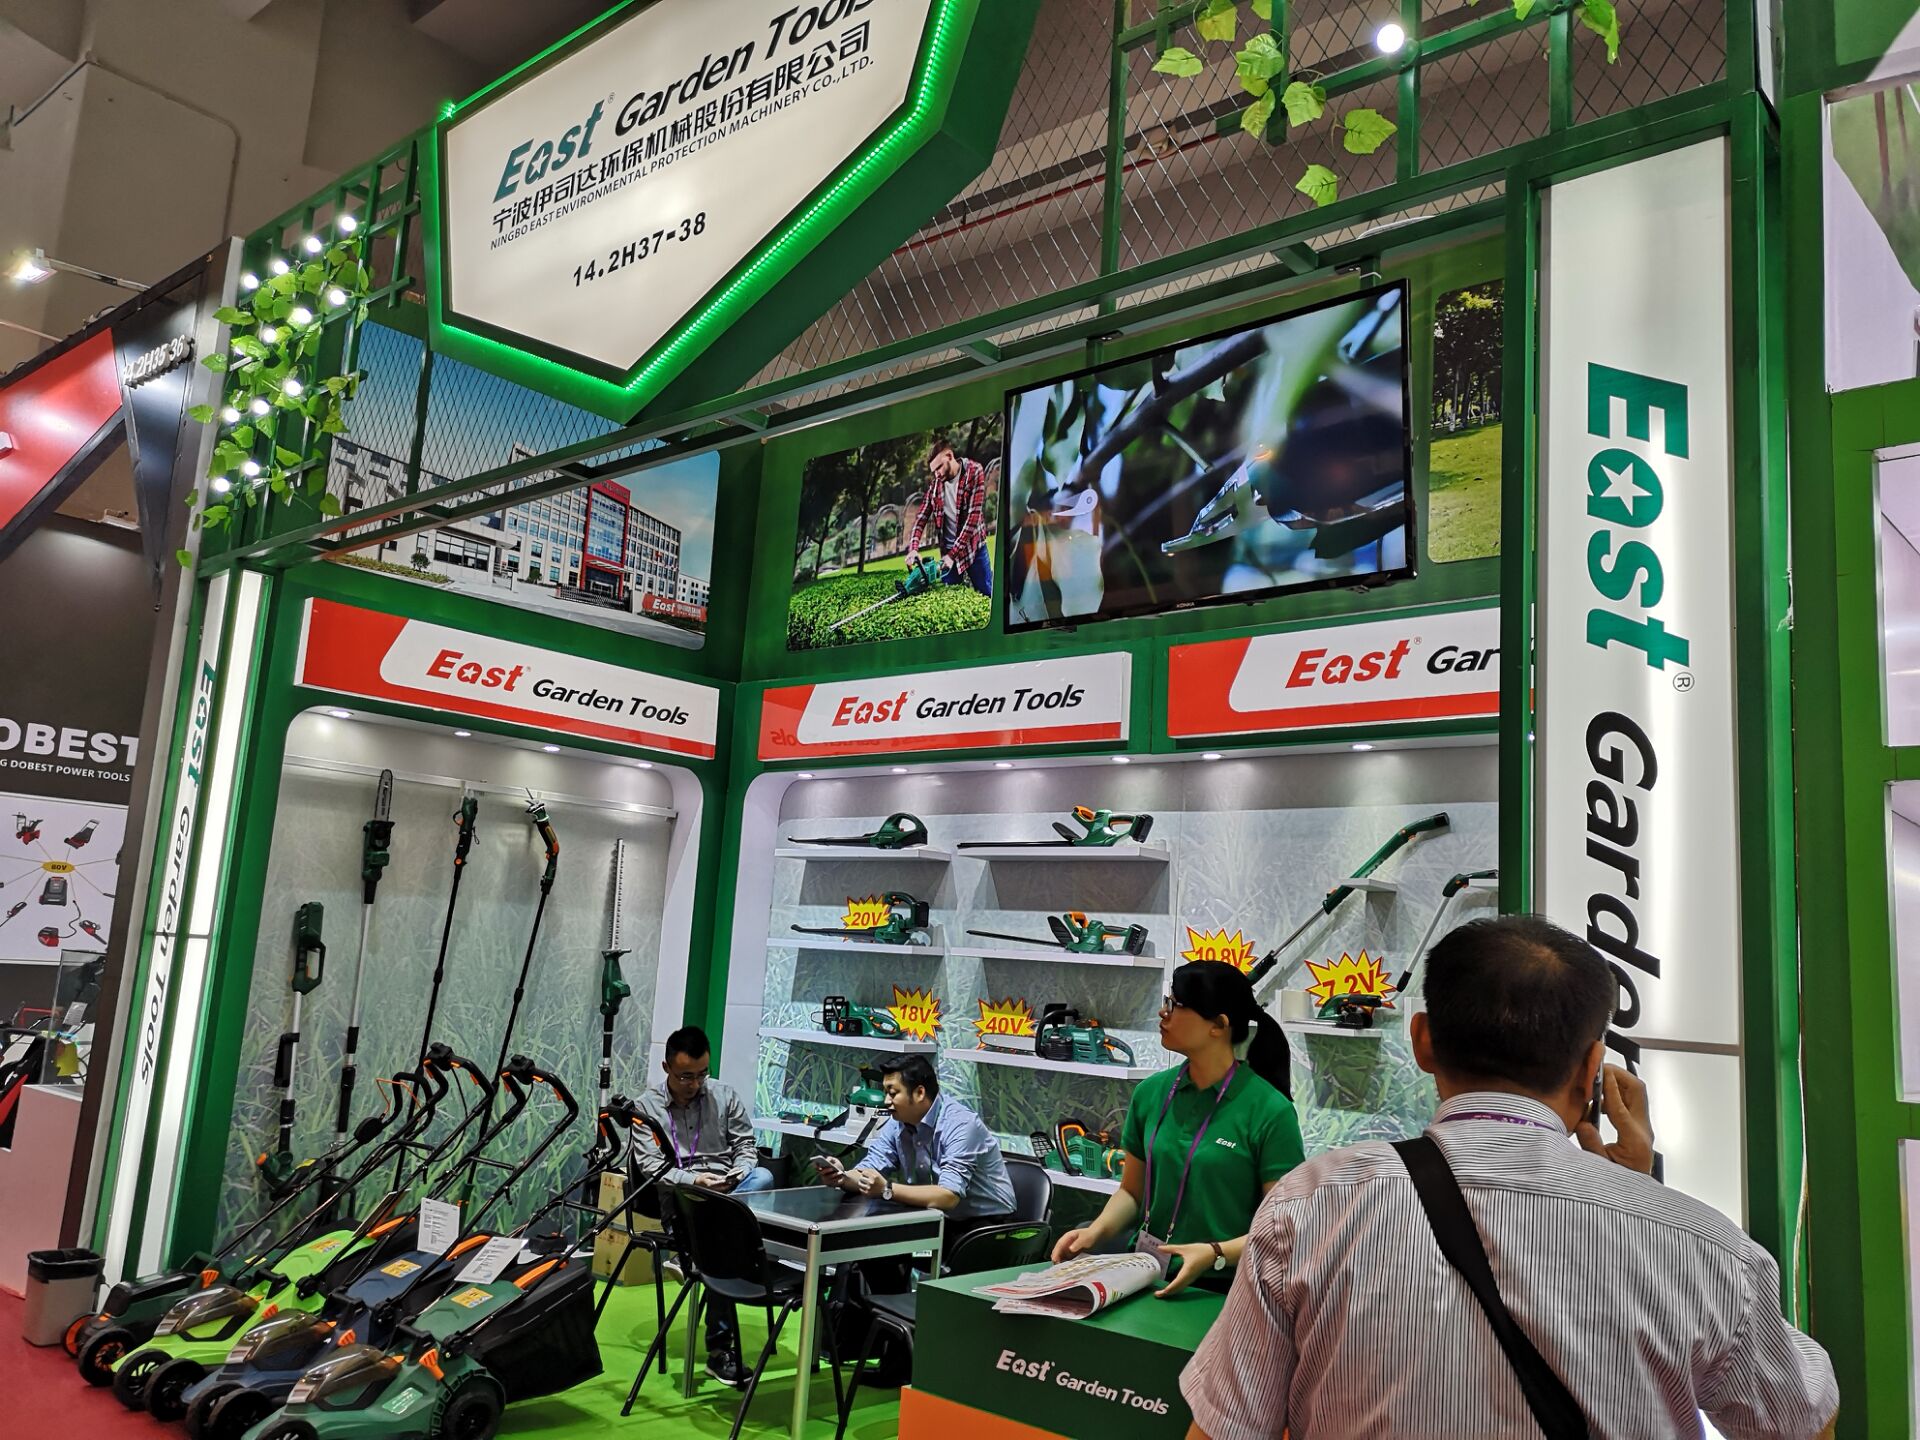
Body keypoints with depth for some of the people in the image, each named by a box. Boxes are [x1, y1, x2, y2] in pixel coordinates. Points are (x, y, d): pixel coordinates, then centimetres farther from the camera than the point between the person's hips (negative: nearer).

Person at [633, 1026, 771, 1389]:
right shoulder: (647, 1107, 5)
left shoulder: (725, 1096, 13)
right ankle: (721, 1347, -26)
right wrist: (693, 1179, -19)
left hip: (732, 1191, 3)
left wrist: (740, 1170, -9)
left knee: (763, 1177, -34)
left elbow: (746, 1145, 15)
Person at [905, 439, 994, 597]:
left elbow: (973, 515, -17)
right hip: (948, 549, 3)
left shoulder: (974, 471, -12)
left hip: (972, 545, -3)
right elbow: (922, 515, 2)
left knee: (988, 595, 1)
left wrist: (953, 554, -19)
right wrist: (913, 548, -14)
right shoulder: (935, 482, 0)